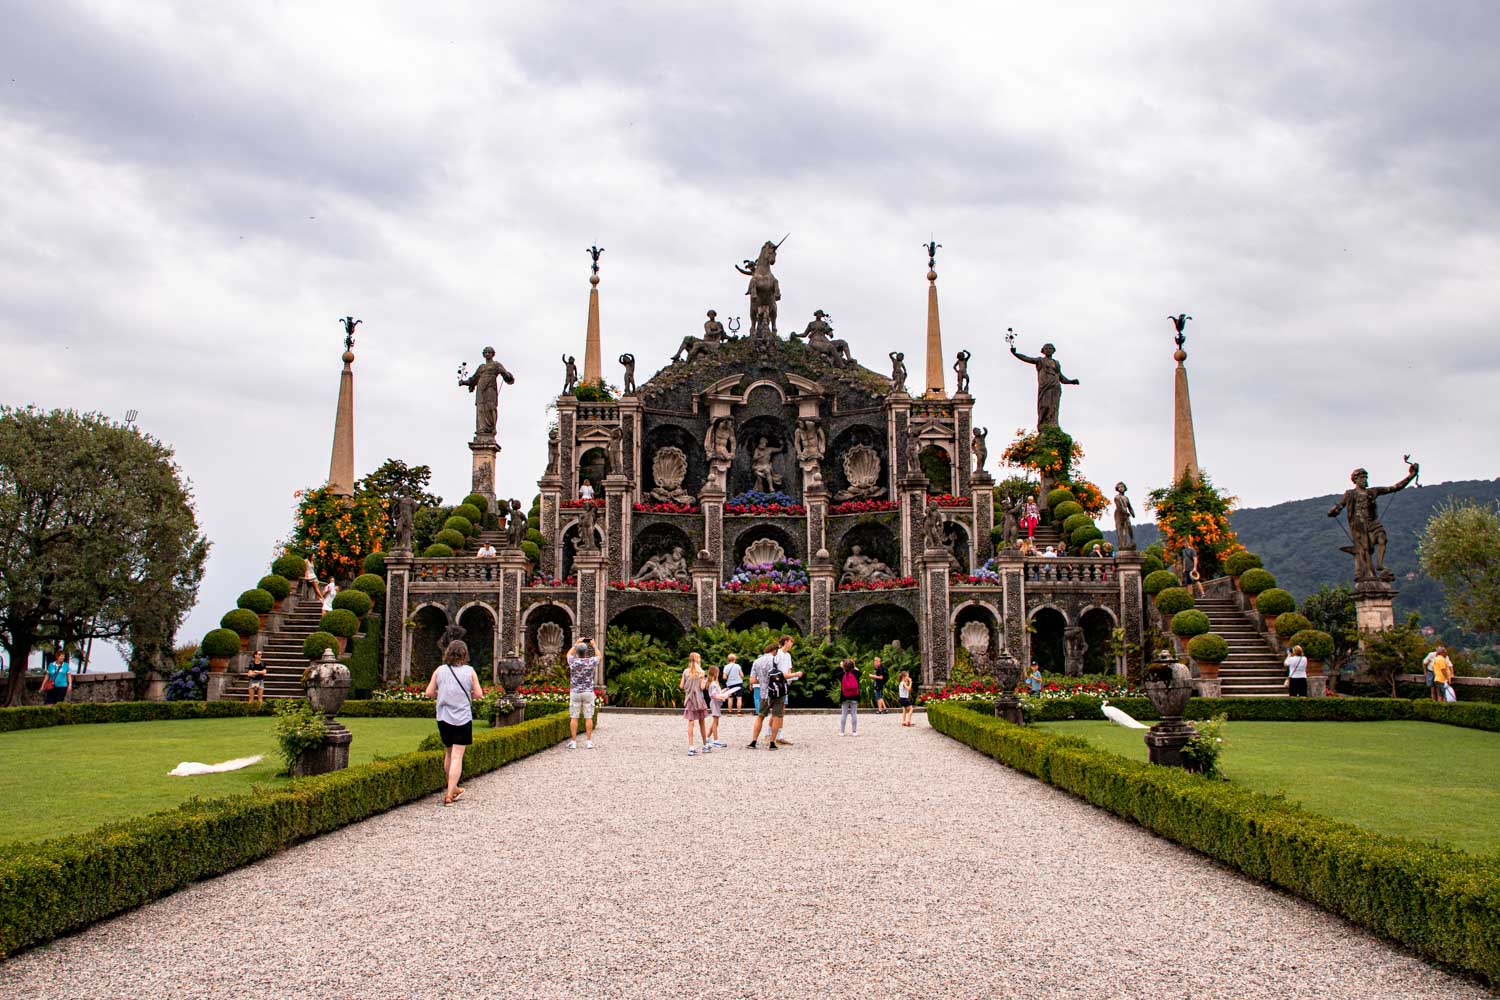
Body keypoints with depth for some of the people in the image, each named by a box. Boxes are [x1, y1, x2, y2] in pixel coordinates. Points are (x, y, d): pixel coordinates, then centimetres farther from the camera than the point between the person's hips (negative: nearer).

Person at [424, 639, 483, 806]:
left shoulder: (439, 670, 1)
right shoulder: (469, 671, -5)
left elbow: (429, 693, 0)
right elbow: (479, 694, -4)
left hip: (443, 718, 3)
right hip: (462, 719, -3)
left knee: (448, 753, 19)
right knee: (457, 757, -2)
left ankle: (453, 788, 33)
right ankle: (449, 795, -8)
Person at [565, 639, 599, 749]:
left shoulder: (573, 661, -9)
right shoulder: (591, 661, -10)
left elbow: (569, 653, 15)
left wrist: (577, 643, 24)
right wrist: (594, 645, 26)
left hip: (575, 693, 0)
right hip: (588, 693, 0)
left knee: (574, 718, 3)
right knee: (588, 718, 3)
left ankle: (573, 742, 1)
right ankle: (589, 742, 2)